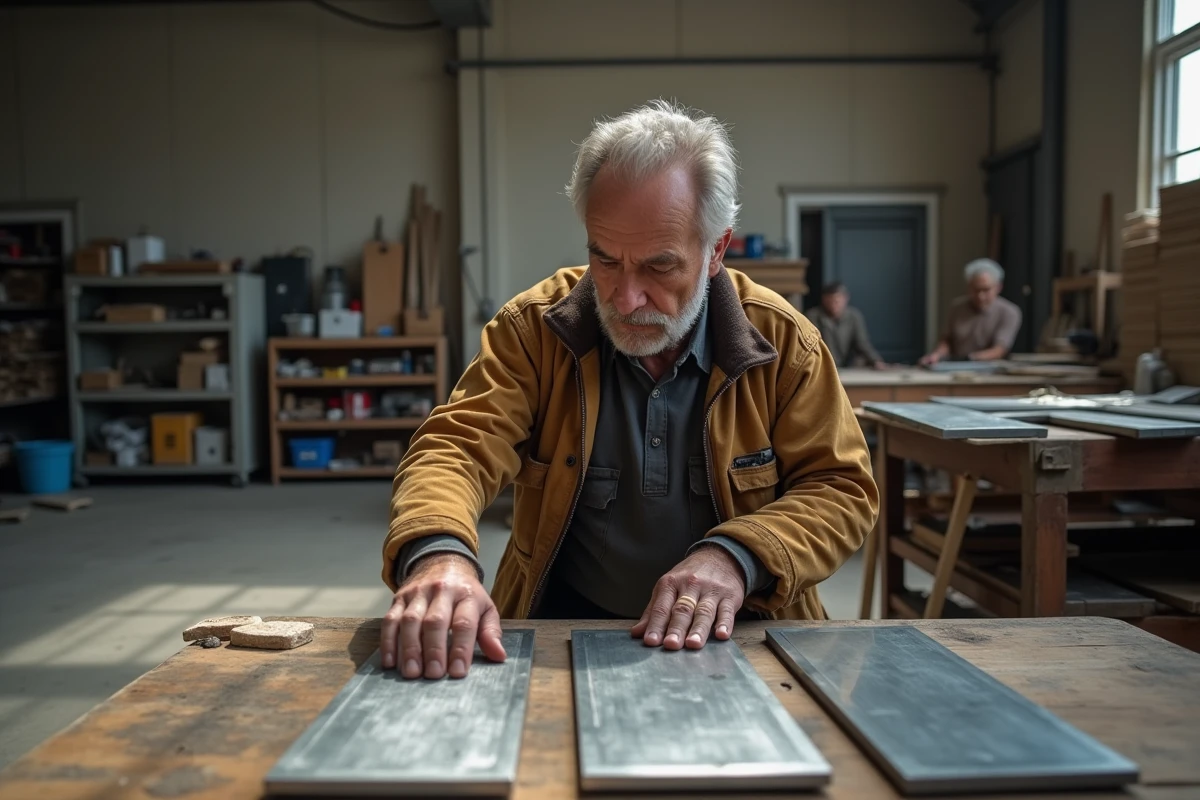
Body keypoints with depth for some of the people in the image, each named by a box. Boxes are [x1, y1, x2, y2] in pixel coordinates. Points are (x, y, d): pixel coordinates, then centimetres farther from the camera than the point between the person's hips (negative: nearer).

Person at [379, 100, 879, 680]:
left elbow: (841, 486, -2)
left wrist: (737, 556, -22)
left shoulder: (783, 341, -5)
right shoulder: (533, 327, -6)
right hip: (565, 629, 1)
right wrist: (437, 552, -37)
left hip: (732, 633, 0)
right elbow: (460, 448, -15)